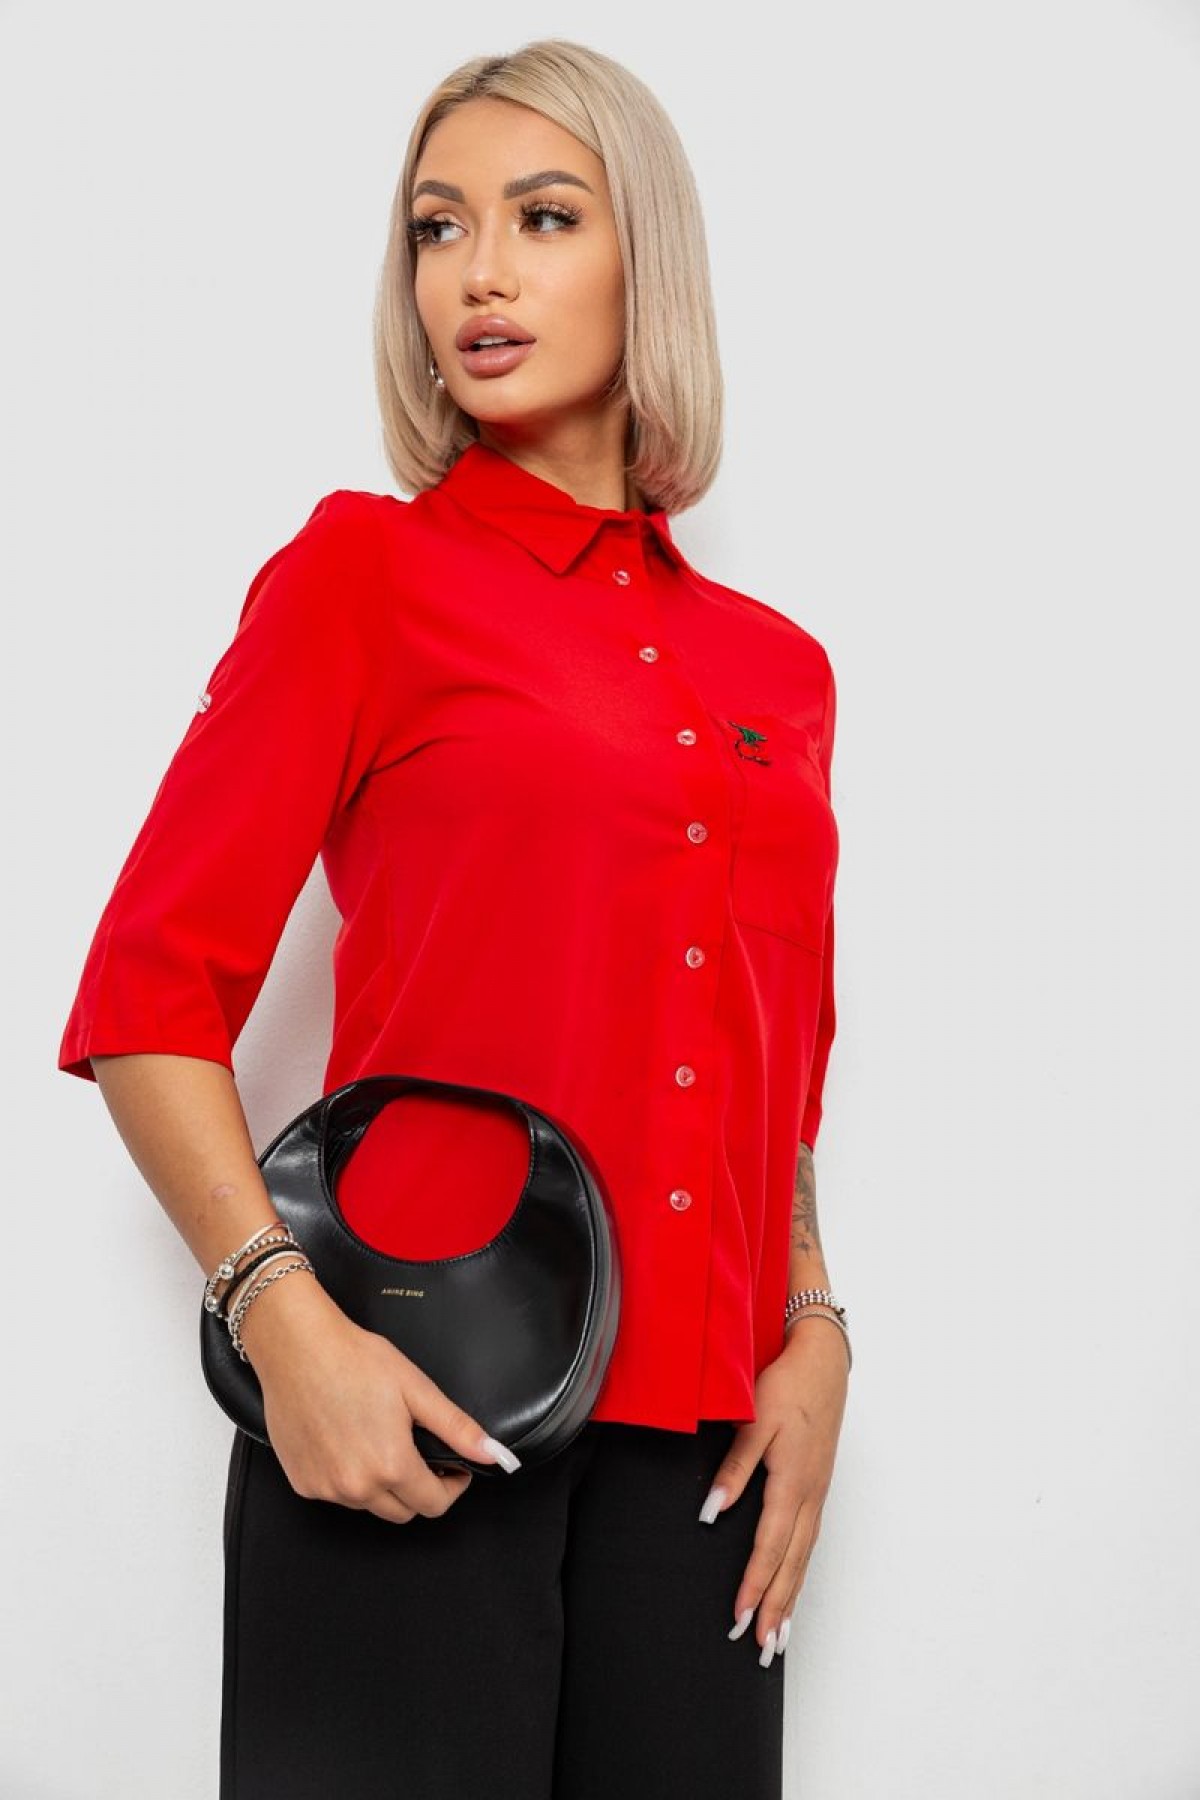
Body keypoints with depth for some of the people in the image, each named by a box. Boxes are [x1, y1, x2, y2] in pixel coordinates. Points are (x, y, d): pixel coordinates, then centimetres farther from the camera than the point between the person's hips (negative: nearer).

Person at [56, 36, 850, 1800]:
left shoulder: (776, 669, 13)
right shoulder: (366, 567, 0)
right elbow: (148, 998, -4)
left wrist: (812, 1330, 5)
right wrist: (289, 1324, -16)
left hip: (696, 1450, 4)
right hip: (411, 1423, -4)